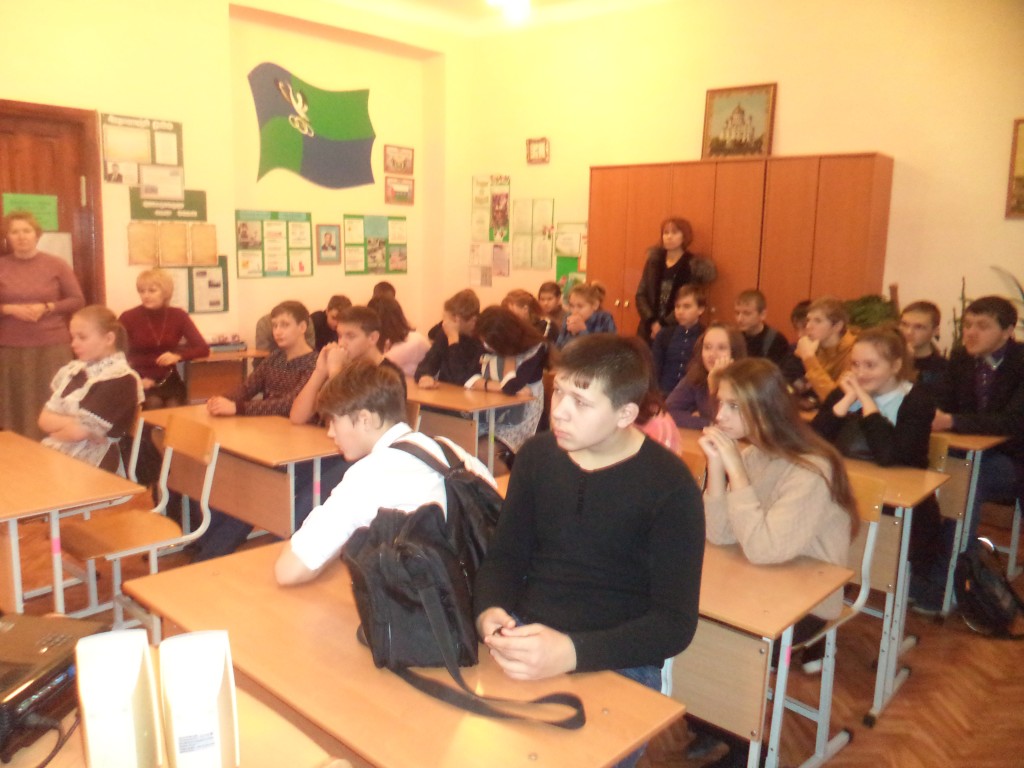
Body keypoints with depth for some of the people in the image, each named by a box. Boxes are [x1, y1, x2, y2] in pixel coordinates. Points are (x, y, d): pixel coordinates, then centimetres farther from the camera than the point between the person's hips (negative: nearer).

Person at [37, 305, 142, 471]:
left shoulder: (121, 380, -13)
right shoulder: (75, 369, 11)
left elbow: (78, 431, -17)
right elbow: (44, 418, 7)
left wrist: (55, 425, 1)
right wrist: (70, 422, -11)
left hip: (87, 466, -7)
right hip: (51, 452, 7)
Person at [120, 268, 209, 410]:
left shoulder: (179, 316, 0)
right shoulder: (128, 317, -6)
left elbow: (203, 349, -4)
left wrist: (178, 356, -22)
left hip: (170, 382, 1)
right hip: (141, 384, -1)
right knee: (153, 405, -28)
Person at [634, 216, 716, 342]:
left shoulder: (694, 266, -2)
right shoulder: (653, 260, 9)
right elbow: (641, 295, 5)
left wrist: (664, 324, -13)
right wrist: (652, 321, -8)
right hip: (649, 329, 3)